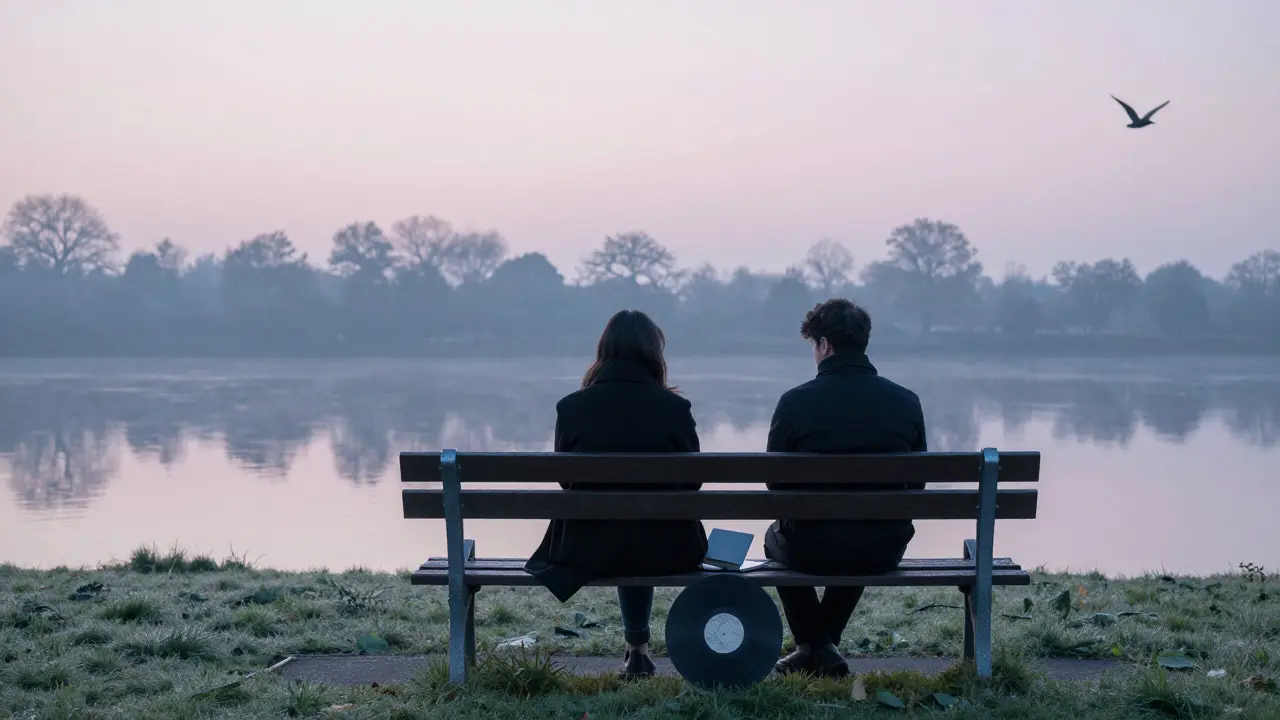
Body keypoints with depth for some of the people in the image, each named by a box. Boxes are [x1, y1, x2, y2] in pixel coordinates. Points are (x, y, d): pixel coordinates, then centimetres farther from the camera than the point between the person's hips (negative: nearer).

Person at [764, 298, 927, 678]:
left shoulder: (795, 402, -13)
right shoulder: (906, 402, -4)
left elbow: (774, 481, -3)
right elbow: (915, 482, 4)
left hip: (812, 549, -3)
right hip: (885, 550, 3)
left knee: (775, 536, 33)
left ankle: (816, 647, 26)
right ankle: (821, 644, 42)